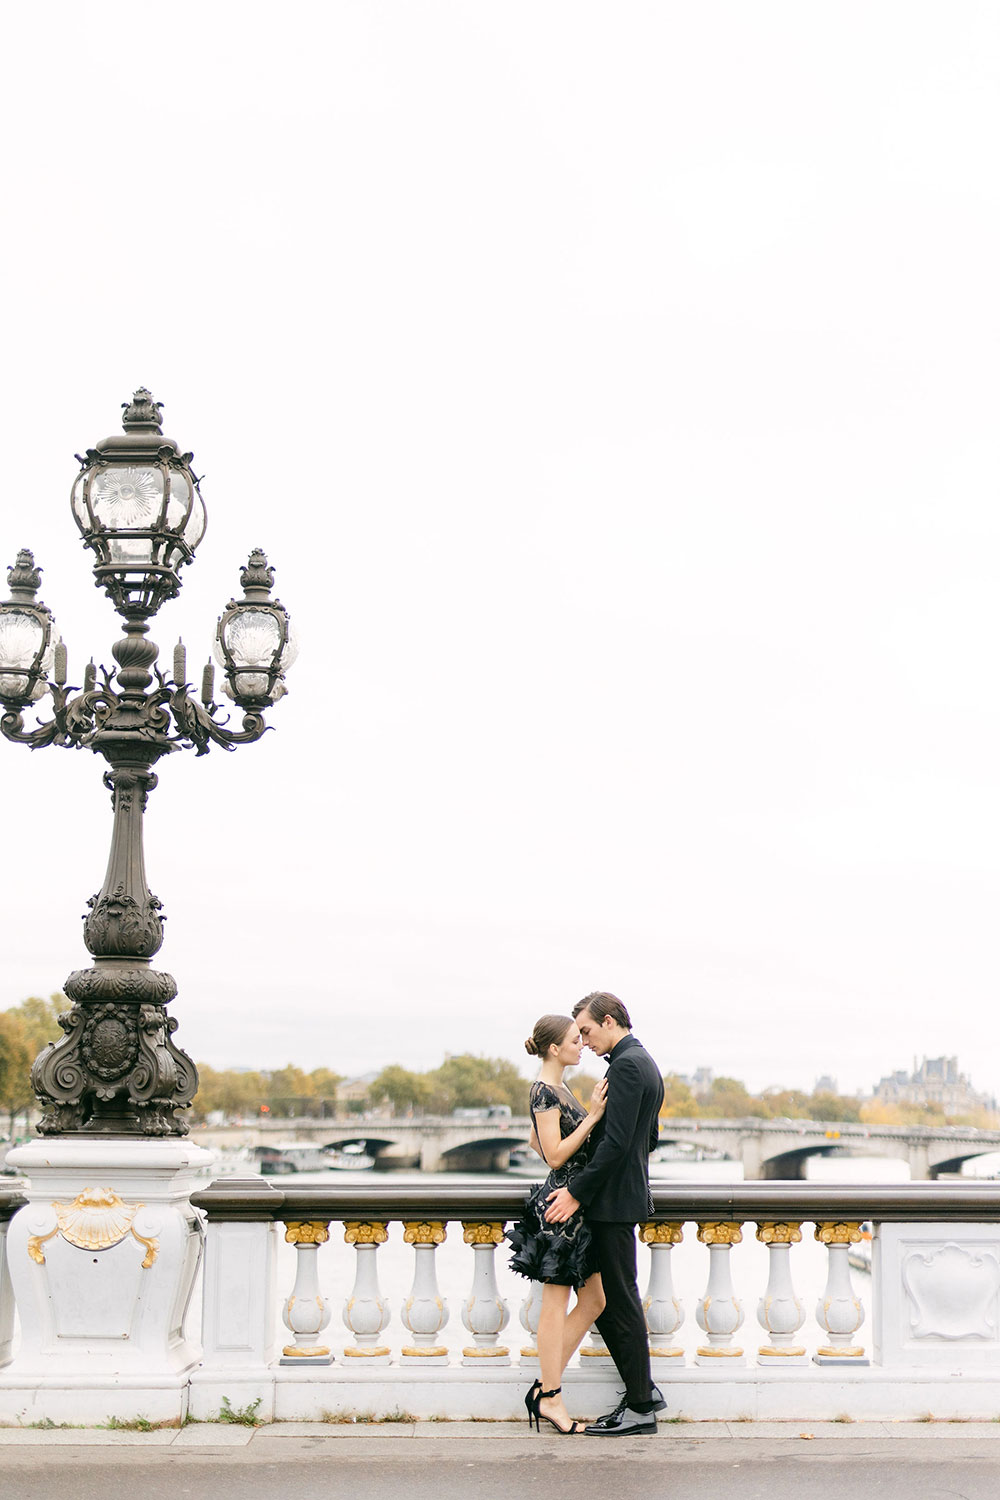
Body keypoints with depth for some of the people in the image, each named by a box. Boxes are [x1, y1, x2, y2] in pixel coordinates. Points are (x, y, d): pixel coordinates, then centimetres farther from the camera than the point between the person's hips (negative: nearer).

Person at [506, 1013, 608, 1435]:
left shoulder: (555, 1088, 15)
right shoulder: (544, 1091, -15)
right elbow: (554, 1155, -19)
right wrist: (591, 1117, -20)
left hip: (576, 1204, 10)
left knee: (595, 1300, 10)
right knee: (556, 1305, -1)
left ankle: (545, 1389, 14)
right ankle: (550, 1397, 7)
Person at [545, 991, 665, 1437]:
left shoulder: (626, 1065, -16)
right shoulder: (644, 1062, 17)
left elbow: (616, 1141, -22)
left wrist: (577, 1192, -18)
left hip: (613, 1201, -10)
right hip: (625, 1196, 10)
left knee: (619, 1301, -4)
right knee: (608, 1300, 15)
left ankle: (640, 1408, 3)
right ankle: (641, 1390, 20)